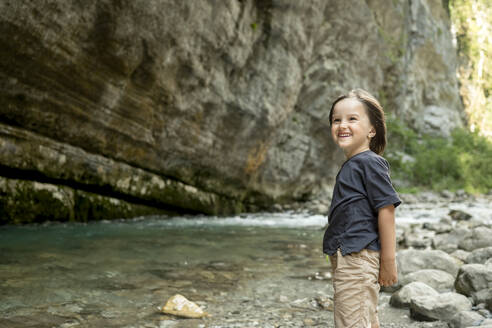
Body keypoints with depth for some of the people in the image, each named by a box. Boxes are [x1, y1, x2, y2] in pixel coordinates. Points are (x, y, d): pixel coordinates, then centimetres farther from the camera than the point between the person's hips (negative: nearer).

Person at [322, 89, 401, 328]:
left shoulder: (370, 163, -12)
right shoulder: (351, 165, 16)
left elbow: (386, 208, -16)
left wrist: (388, 261, -17)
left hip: (357, 258, -10)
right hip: (344, 257, 10)